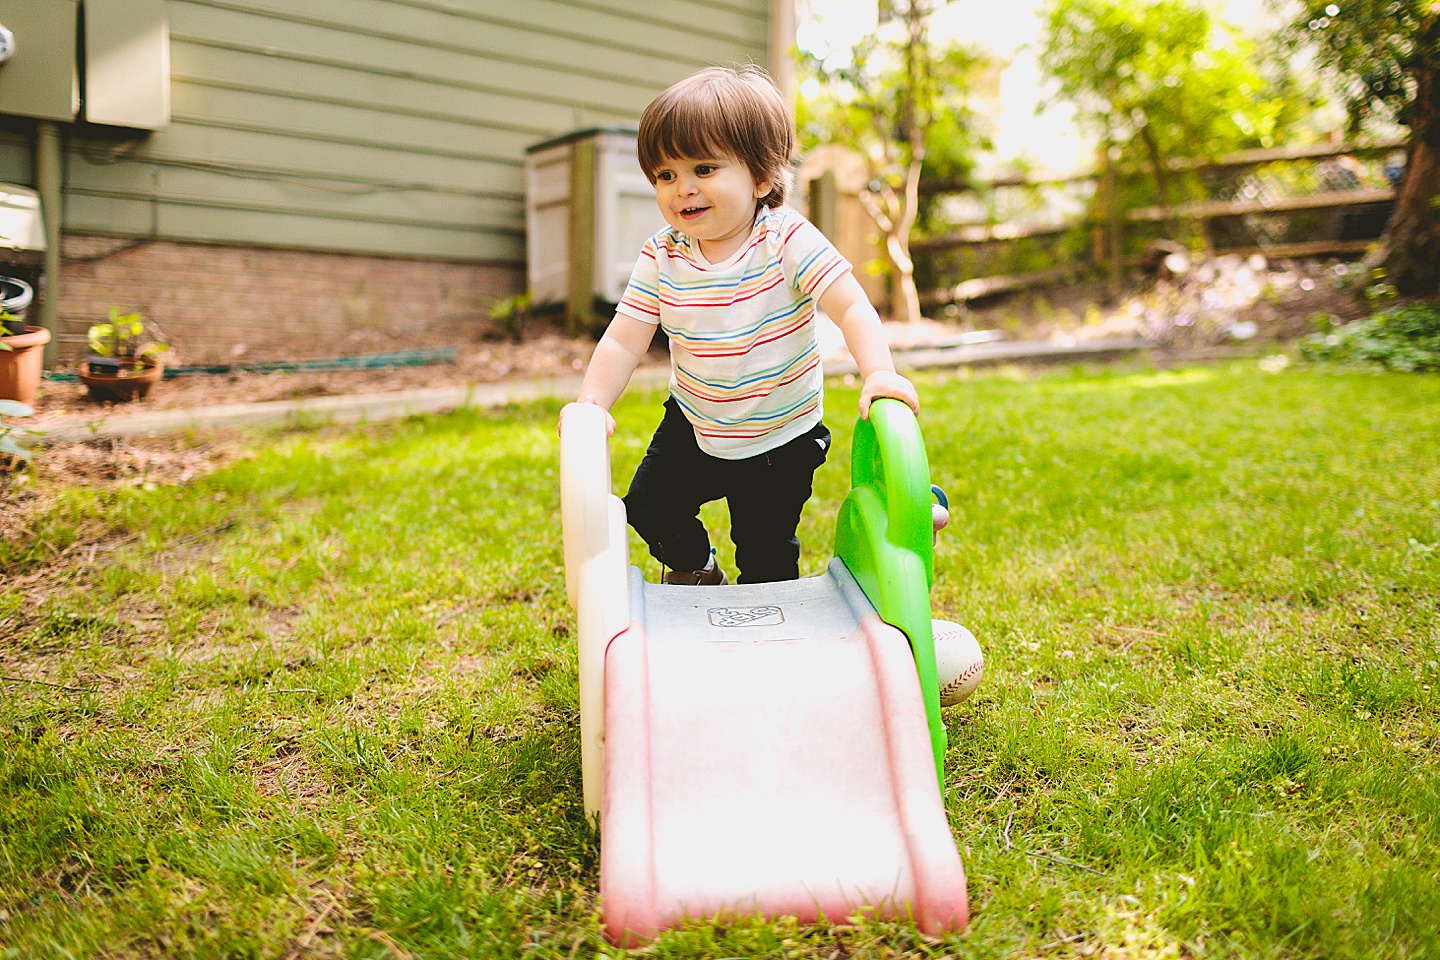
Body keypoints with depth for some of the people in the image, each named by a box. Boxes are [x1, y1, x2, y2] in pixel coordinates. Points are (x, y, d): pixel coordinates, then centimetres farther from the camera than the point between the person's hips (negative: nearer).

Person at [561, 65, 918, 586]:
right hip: (693, 426, 3)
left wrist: (878, 372, -41)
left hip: (780, 439, -3)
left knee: (767, 558, 6)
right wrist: (592, 401, -28)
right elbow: (623, 341, -12)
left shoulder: (787, 240, -21)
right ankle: (694, 570, 41)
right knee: (648, 509, 10)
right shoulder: (661, 258, -12)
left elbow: (851, 308, -25)